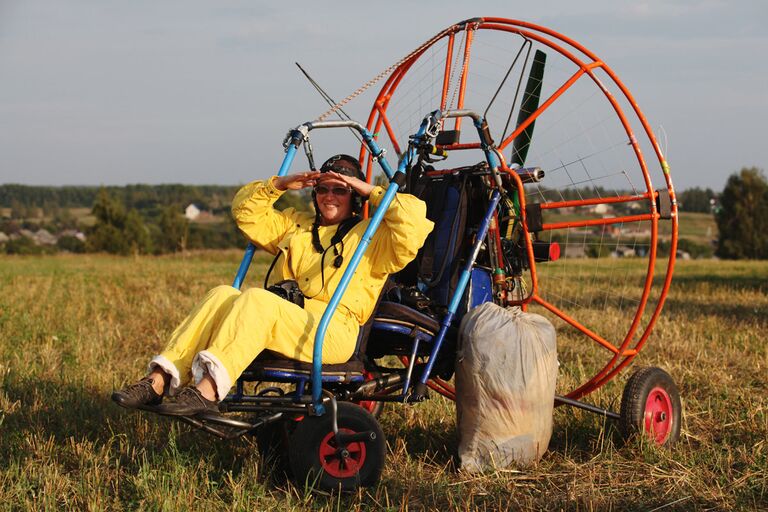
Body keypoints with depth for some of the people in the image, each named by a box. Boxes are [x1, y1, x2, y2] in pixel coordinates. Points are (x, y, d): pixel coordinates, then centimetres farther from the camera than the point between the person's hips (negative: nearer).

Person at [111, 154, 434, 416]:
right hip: (280, 325, 6)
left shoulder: (373, 236, 15)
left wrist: (371, 191, 1)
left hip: (331, 332, -6)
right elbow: (246, 211, 33)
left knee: (256, 300, -32)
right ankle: (159, 380, -37)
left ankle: (208, 390, -52)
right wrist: (279, 184, 19)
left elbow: (414, 228, -4)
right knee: (222, 295, -22)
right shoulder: (295, 224, 33)